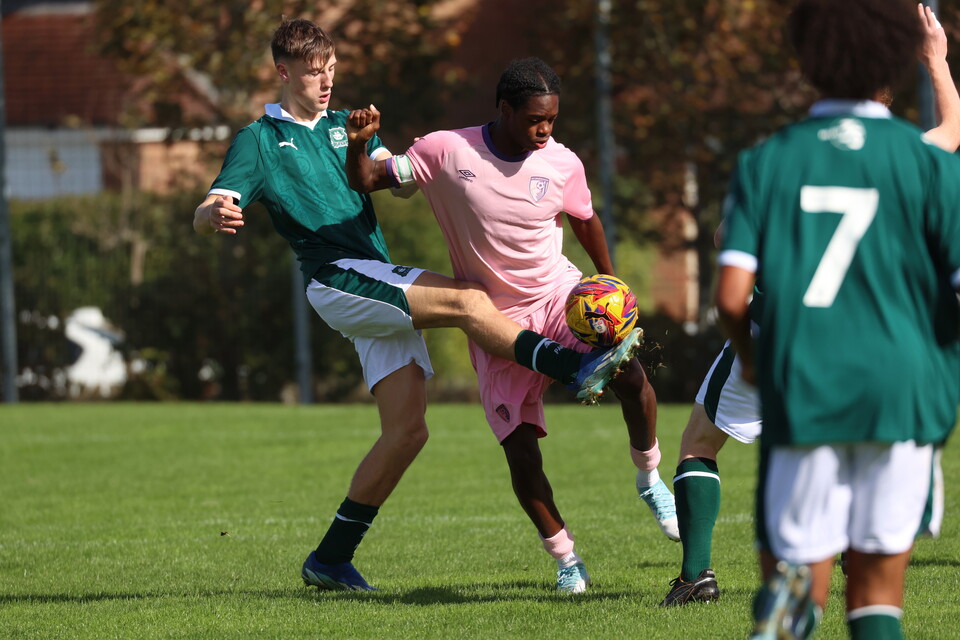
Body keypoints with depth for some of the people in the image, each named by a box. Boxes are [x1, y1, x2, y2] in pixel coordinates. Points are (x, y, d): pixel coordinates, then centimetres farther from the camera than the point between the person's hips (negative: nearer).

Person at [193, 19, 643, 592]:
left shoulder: (343, 126, 24)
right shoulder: (259, 142, 5)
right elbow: (206, 214, -8)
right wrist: (214, 215, -32)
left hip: (383, 284, 7)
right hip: (337, 280, -7)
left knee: (407, 429, 0)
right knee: (467, 300, -26)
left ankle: (332, 559, 6)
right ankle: (577, 368, -29)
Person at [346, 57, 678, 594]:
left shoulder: (562, 164, -6)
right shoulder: (447, 151, -12)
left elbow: (586, 220, 14)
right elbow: (367, 181, -6)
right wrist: (360, 144, -26)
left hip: (560, 295, 1)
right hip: (495, 318, -1)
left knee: (630, 374, -25)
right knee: (520, 449, -10)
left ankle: (649, 478, 3)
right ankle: (565, 559, 10)